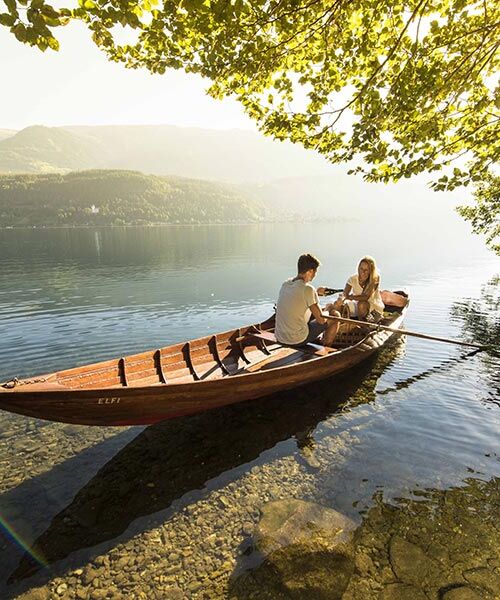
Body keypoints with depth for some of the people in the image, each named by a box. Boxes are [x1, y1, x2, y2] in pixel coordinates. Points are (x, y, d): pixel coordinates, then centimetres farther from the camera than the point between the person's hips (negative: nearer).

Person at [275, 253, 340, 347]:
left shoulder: (285, 284, 3)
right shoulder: (308, 289, -18)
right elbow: (321, 320, -13)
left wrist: (316, 292, 31)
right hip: (298, 340, -7)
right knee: (336, 315, 9)